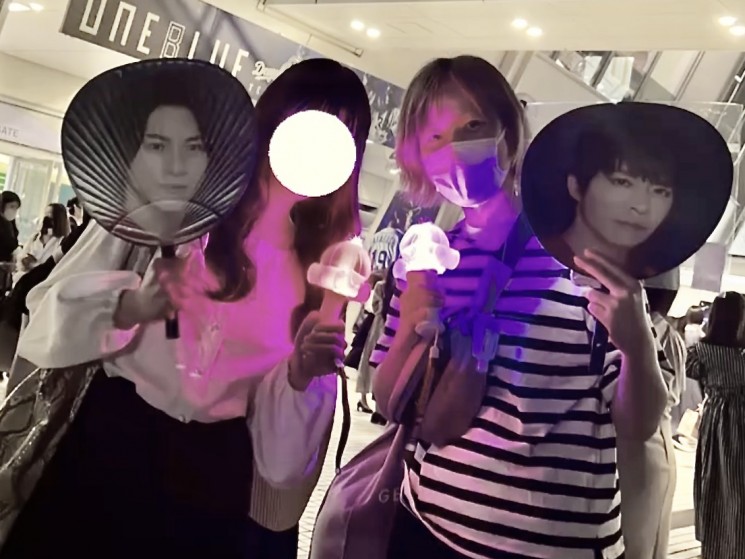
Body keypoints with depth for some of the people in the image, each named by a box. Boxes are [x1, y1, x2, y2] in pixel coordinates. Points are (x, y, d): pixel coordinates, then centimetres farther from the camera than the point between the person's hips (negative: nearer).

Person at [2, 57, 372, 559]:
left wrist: (303, 372, -18)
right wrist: (131, 306, -23)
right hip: (110, 440, -1)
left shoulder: (324, 261, 4)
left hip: (216, 473, 2)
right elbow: (55, 303, -4)